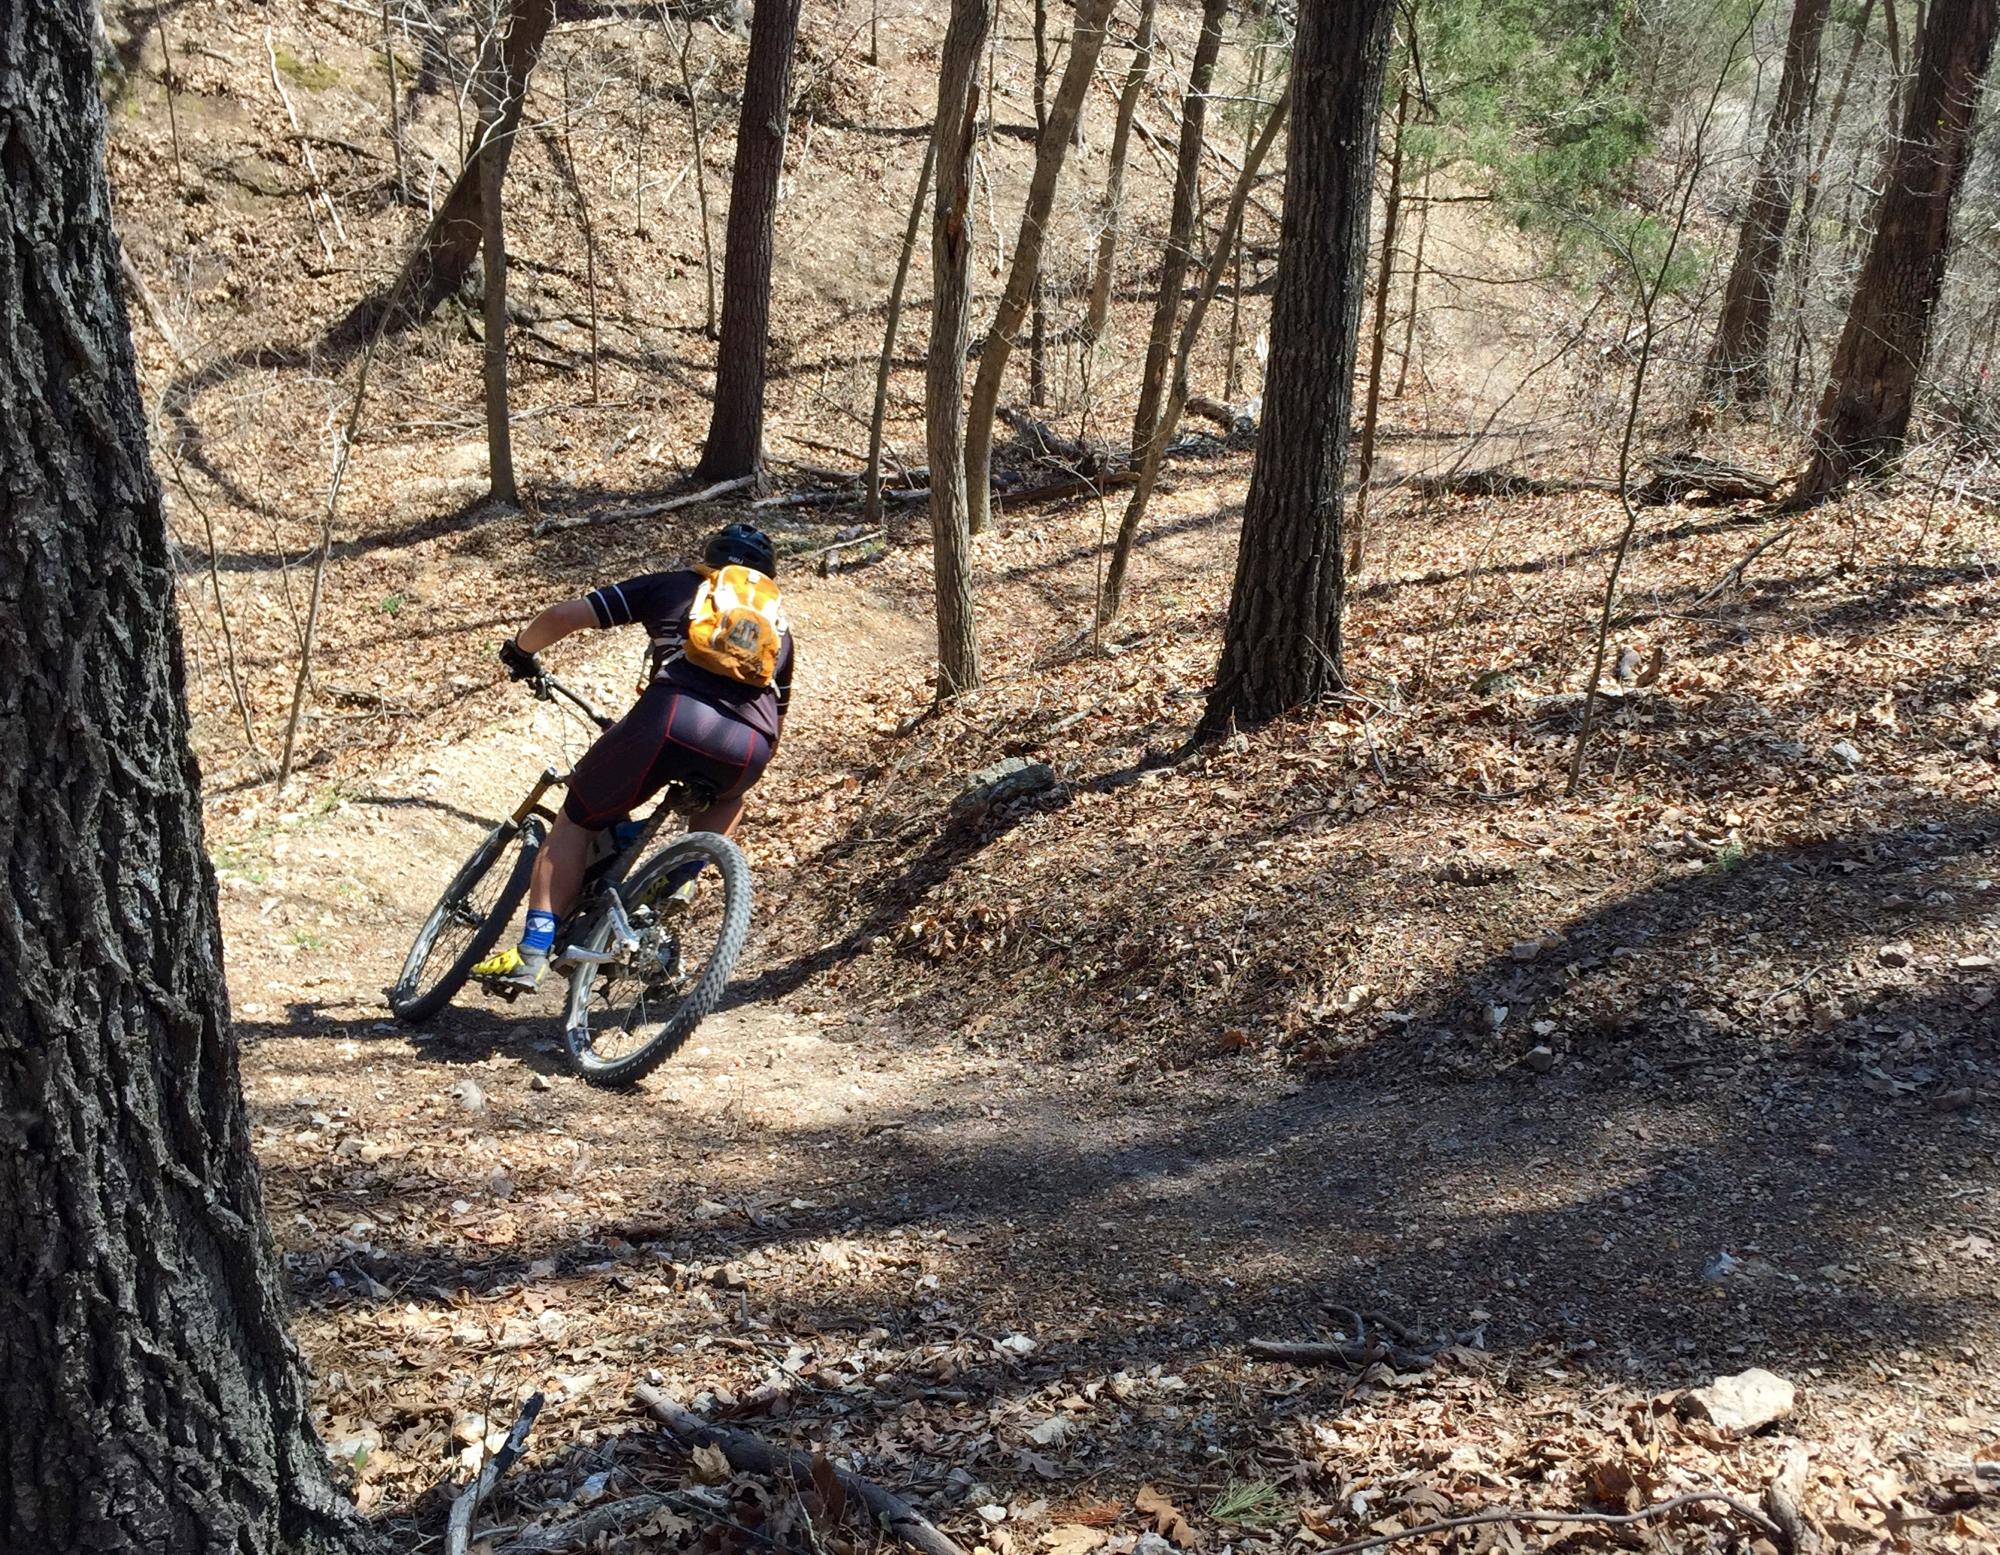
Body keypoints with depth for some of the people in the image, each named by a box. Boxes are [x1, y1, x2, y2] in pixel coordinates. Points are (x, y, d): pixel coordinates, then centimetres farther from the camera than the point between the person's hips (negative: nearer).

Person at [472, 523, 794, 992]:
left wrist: (520, 649, 41)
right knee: (727, 797, 39)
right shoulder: (778, 620, 37)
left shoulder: (672, 586, 28)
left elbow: (561, 616, 22)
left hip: (674, 711, -2)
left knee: (577, 818, 16)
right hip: (750, 745, 3)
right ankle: (682, 879, 16)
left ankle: (531, 954, 6)